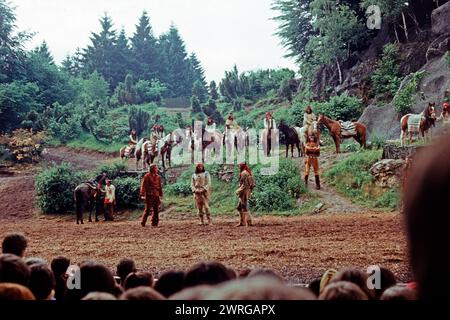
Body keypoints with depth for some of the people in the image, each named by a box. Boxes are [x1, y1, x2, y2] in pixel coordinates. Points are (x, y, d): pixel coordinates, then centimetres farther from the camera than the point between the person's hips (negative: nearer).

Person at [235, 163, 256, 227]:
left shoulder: (244, 173, -15)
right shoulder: (249, 173, 15)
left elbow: (245, 184, -22)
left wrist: (239, 191, -18)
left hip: (244, 191, -10)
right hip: (248, 191, 10)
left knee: (244, 208, -6)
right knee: (239, 207, 15)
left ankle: (249, 222, -6)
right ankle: (242, 222, 16)